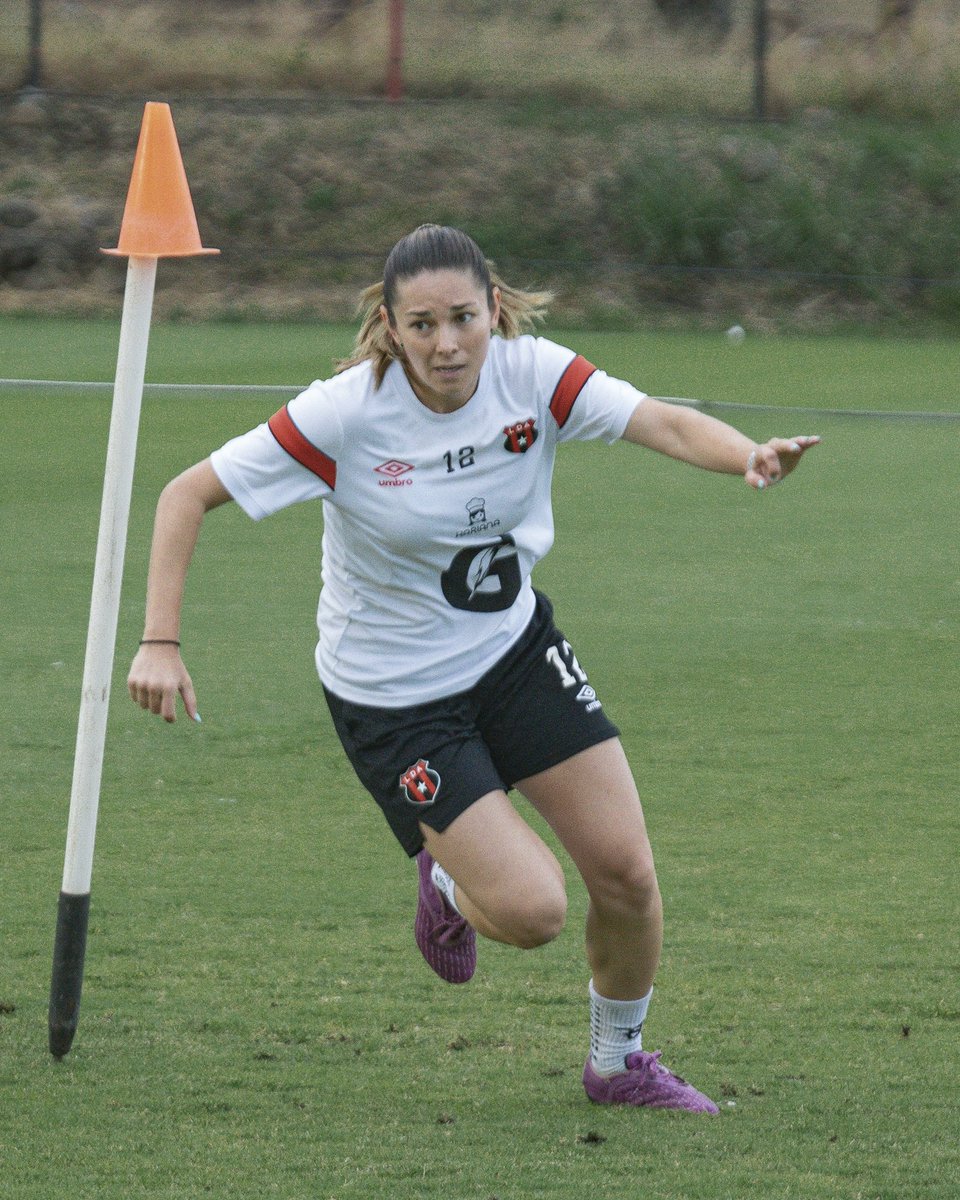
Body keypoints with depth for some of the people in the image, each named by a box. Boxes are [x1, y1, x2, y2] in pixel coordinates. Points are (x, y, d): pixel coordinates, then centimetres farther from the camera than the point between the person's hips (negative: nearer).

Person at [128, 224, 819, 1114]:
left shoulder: (533, 374, -15)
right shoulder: (345, 414, -24)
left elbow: (665, 425, -26)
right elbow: (187, 496, -19)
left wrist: (749, 458, -47)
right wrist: (160, 643, -27)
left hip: (514, 646, 4)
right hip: (392, 696, -4)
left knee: (626, 872, -1)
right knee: (533, 910, -14)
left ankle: (619, 1064, 27)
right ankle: (449, 885, 24)